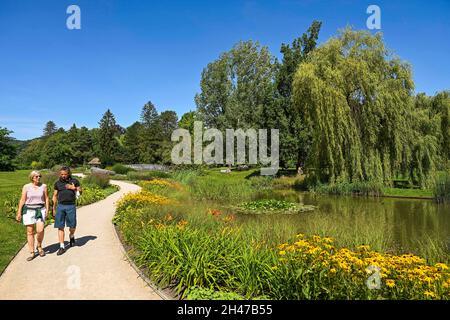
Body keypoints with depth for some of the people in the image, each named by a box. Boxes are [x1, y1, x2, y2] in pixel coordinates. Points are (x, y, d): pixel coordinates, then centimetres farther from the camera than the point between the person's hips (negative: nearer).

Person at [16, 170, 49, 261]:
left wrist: (47, 209, 2)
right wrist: (19, 212, 0)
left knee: (40, 230, -12)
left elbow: (46, 199, 8)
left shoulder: (43, 186, 3)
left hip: (40, 210, 0)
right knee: (30, 231, 2)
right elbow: (22, 200, 2)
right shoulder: (26, 187, 1)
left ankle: (39, 246, 16)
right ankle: (32, 253, 11)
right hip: (29, 210, 0)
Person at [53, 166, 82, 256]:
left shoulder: (74, 181, 4)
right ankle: (62, 247, 5)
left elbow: (80, 192, 11)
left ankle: (71, 236, 34)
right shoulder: (57, 183, 8)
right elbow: (55, 196, 14)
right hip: (60, 206, 1)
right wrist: (54, 208, 13)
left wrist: (74, 188, -8)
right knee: (60, 227, -1)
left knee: (72, 226, 0)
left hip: (71, 206, -1)